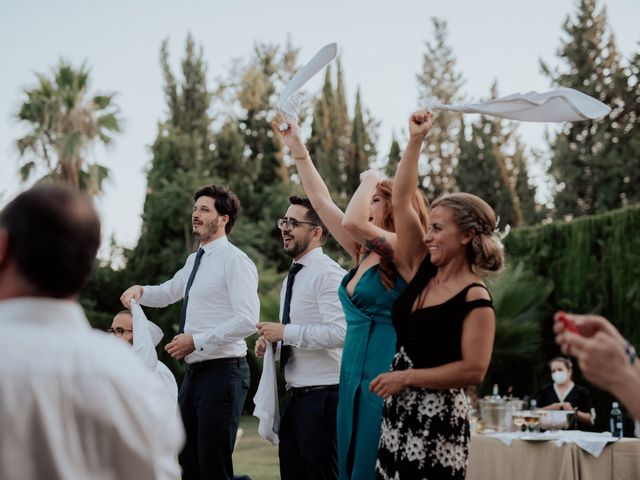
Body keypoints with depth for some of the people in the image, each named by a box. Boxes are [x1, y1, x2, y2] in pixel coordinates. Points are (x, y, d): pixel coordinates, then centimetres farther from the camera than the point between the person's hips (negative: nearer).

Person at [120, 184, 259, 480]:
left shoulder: (234, 260, -11)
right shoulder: (194, 261, 15)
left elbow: (247, 320, -20)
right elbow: (167, 293, 32)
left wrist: (197, 341, -19)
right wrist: (140, 290, 10)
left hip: (222, 371, -9)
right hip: (194, 372, 9)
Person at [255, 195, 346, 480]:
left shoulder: (328, 273, -14)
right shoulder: (292, 277, 15)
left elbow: (339, 332, -25)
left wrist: (285, 332, -19)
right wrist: (271, 339, 6)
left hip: (323, 396, -9)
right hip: (296, 395, 9)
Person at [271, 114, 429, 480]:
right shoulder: (365, 255, 14)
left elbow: (351, 222, -25)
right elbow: (322, 202, 17)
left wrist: (370, 181, -7)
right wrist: (297, 146, 17)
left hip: (384, 377, -8)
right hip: (354, 377, 8)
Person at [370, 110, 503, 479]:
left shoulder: (476, 299, -13)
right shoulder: (424, 271, 6)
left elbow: (474, 370, -20)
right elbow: (401, 203, 6)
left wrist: (406, 377, -15)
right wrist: (416, 140, 3)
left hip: (437, 420, -7)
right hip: (400, 414, 7)